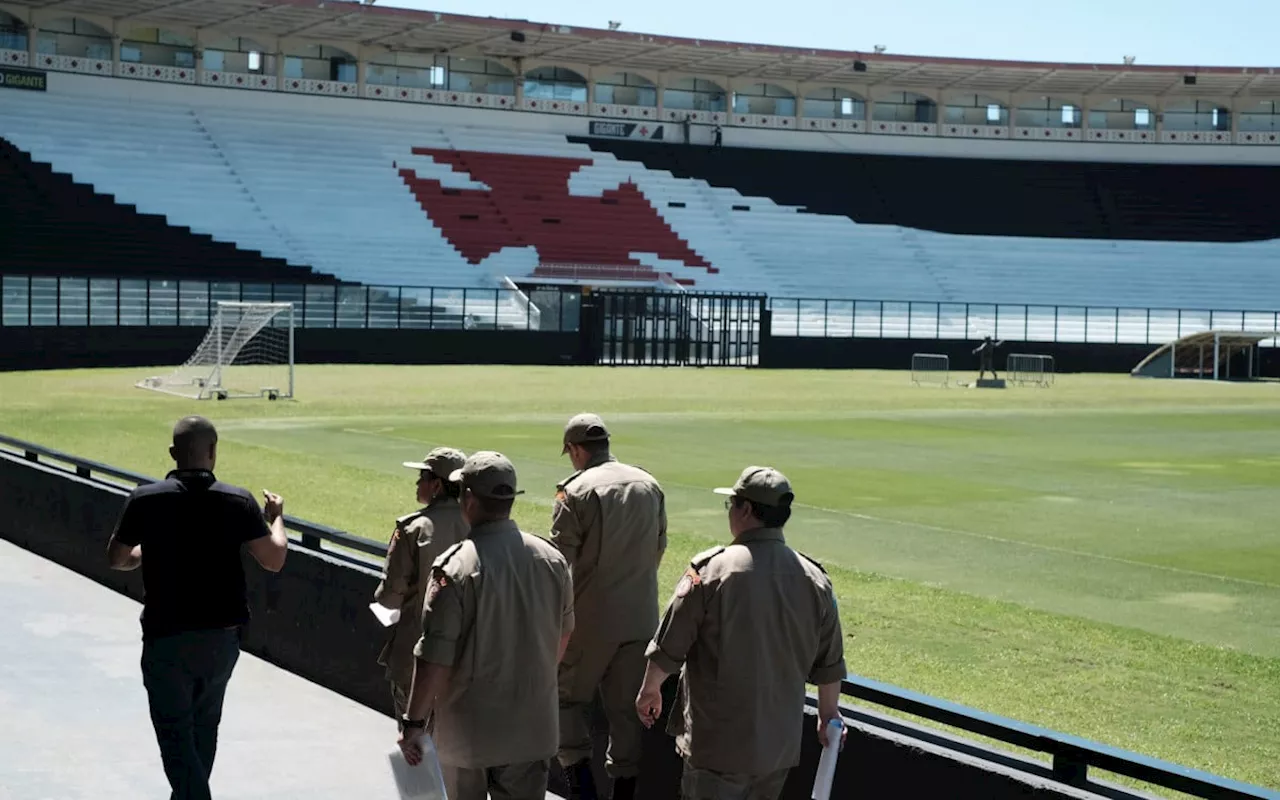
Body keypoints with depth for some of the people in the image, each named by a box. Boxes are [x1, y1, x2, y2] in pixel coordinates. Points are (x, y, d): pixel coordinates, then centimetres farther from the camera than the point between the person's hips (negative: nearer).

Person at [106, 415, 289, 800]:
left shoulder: (145, 500, -9)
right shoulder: (238, 501, -9)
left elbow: (117, 559, 3)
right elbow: (274, 560, -7)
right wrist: (275, 517, 11)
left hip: (167, 637, -3)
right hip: (222, 634, 3)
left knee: (175, 733, 2)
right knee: (204, 725, 23)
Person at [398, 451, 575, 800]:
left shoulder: (456, 566, -19)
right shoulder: (551, 558, -2)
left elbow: (435, 659, -19)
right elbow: (563, 634, 13)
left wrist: (413, 723, -9)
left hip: (467, 730, -4)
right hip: (532, 729, 4)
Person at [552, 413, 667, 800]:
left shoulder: (576, 491, -14)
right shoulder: (650, 486, 4)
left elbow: (560, 562, -14)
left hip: (590, 619, -5)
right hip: (641, 619, 5)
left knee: (568, 696, 12)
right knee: (628, 708, 13)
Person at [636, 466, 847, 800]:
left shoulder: (711, 569, -13)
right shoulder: (814, 579, 2)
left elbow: (668, 647, -6)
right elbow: (829, 665, 10)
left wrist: (650, 689, 11)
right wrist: (828, 713, 26)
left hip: (719, 744, -5)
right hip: (780, 743, 5)